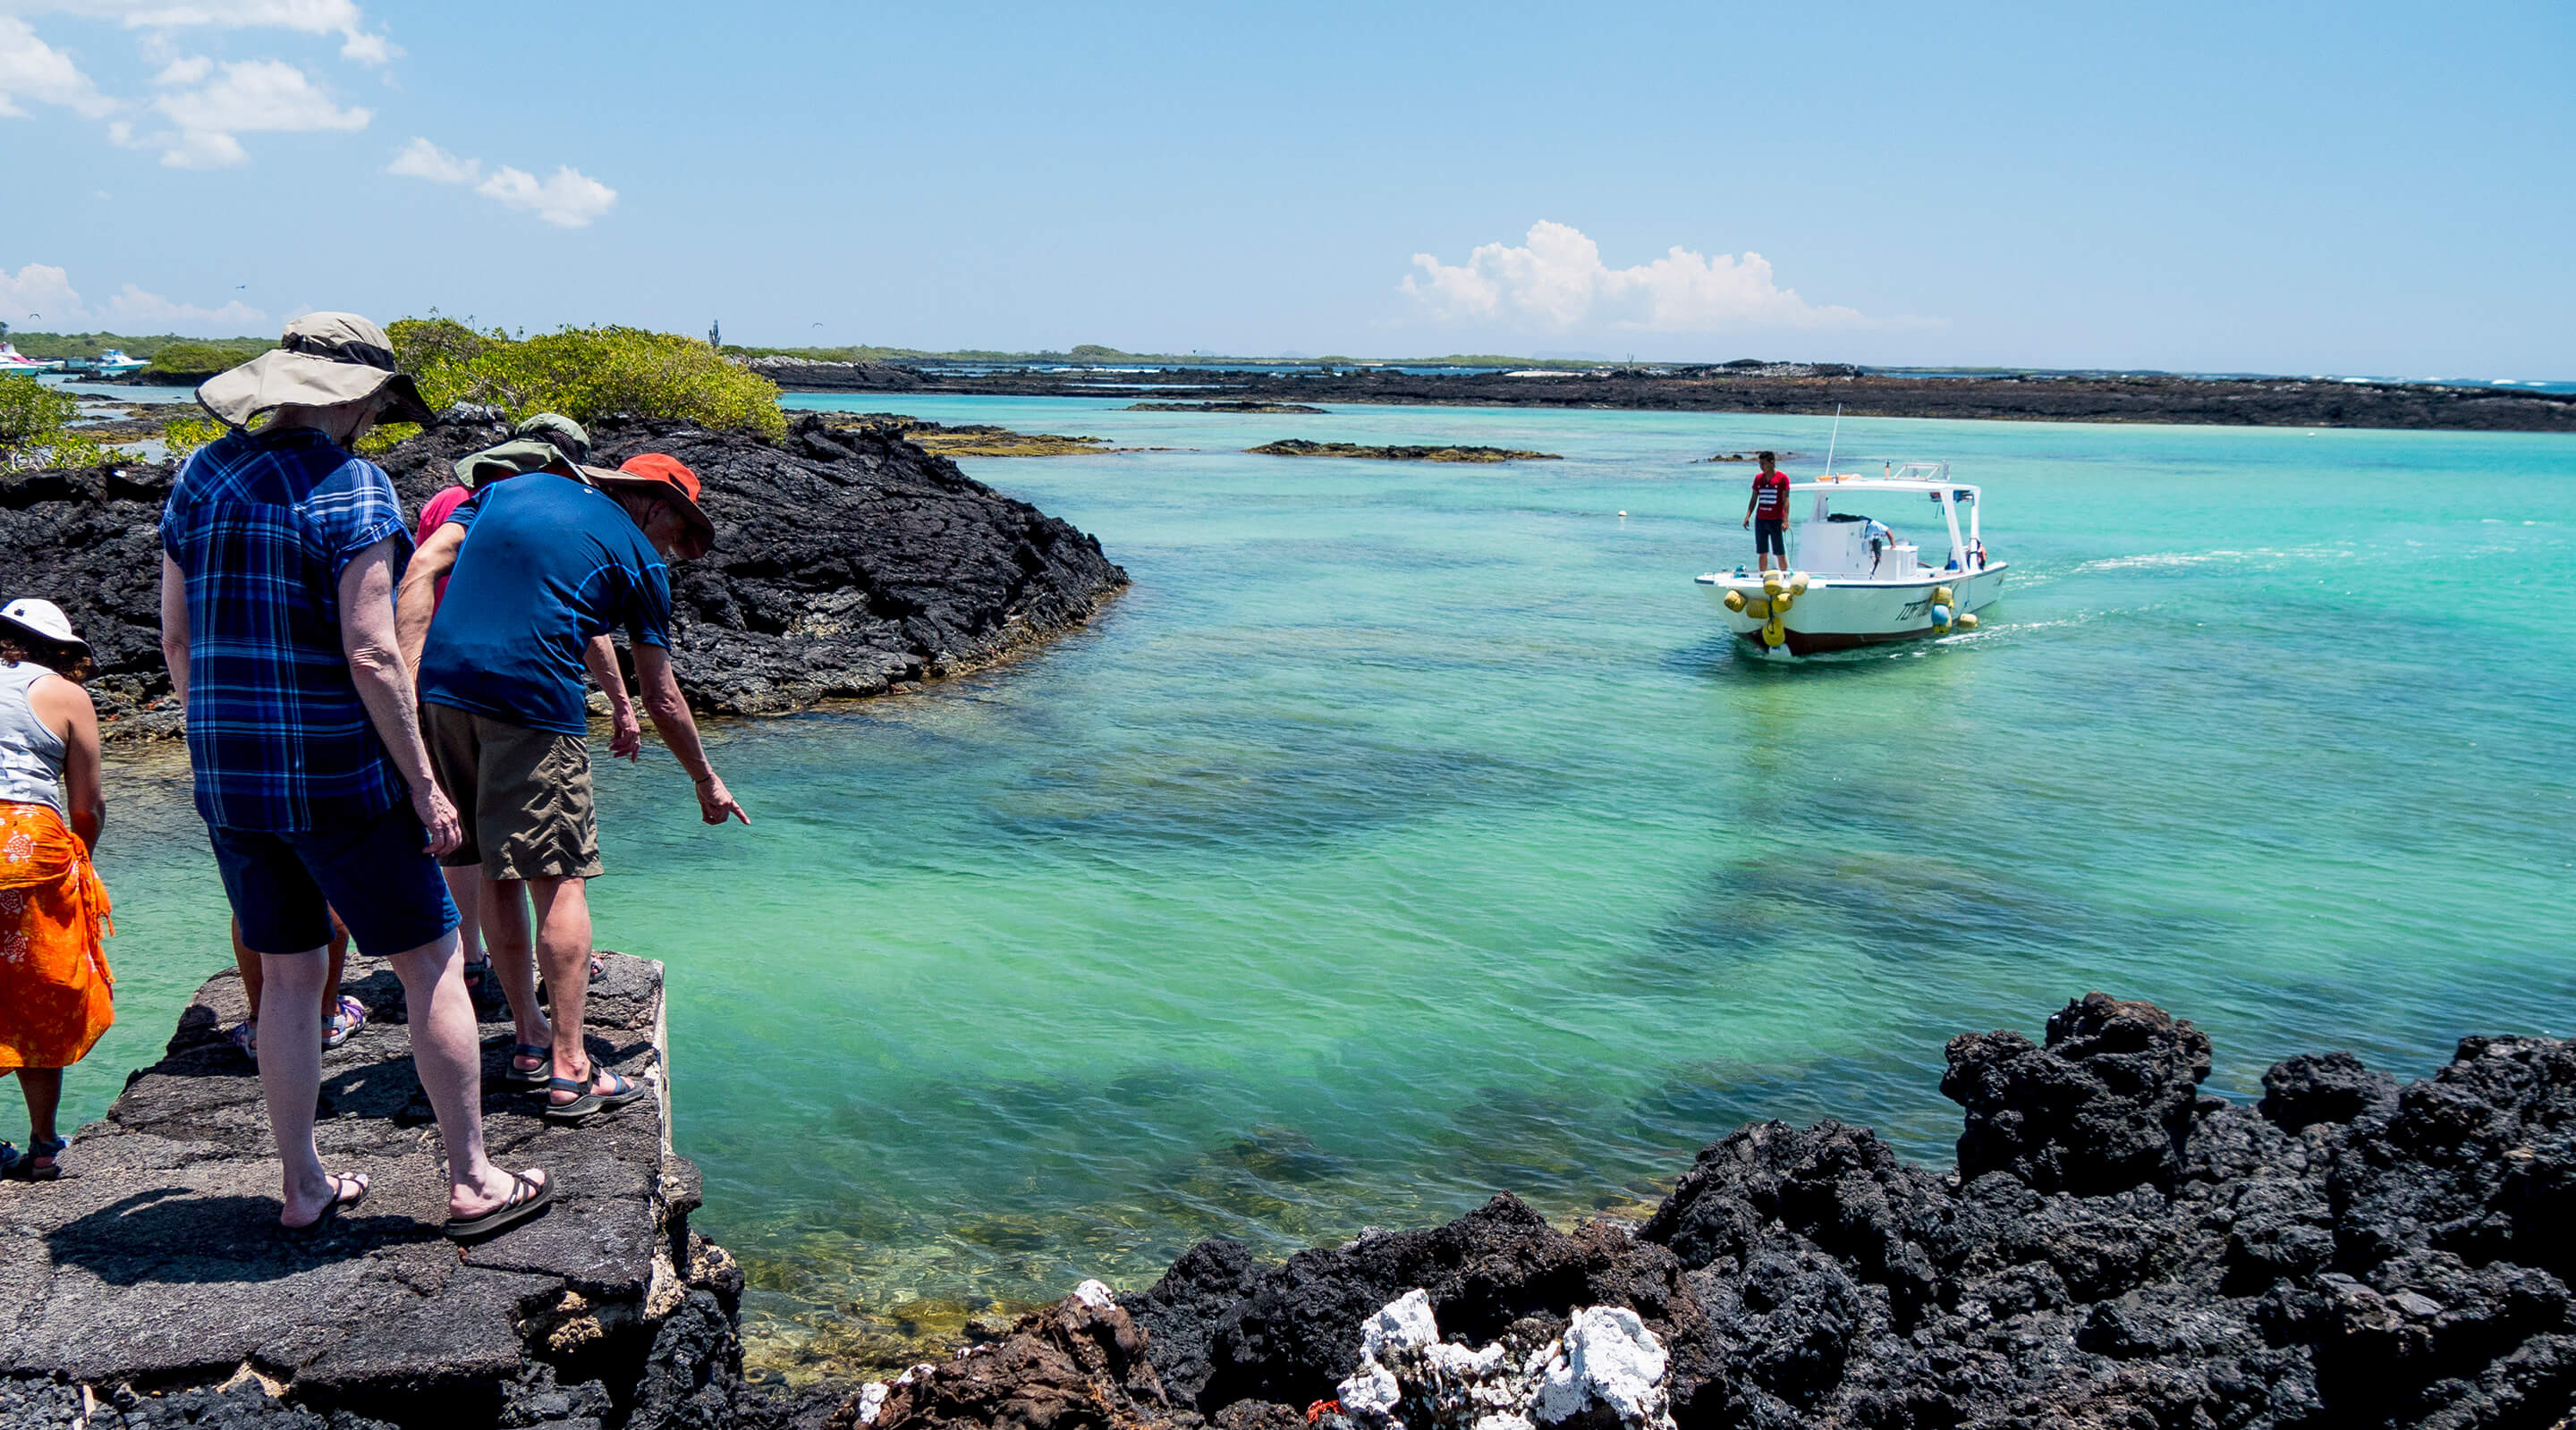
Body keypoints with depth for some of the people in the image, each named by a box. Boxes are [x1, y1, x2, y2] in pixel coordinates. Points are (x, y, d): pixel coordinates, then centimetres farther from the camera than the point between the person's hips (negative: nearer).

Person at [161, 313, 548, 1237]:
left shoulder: (200, 475, 8)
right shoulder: (350, 486, -14)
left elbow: (176, 640, 12)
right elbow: (371, 655, -19)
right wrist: (424, 785, -12)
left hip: (229, 778, 7)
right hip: (339, 777, -7)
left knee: (288, 976, 16)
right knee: (432, 965, 5)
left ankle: (303, 1187, 25)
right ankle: (472, 1183, 11)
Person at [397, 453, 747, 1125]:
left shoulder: (511, 486, 21)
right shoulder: (638, 558, 7)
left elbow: (422, 569, 8)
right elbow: (662, 699, 11)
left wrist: (411, 677, 3)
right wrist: (706, 782, 23)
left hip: (443, 689, 6)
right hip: (533, 702, -6)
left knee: (485, 872, 14)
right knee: (558, 882, -1)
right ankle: (570, 1070, -1)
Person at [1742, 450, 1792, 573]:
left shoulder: (1782, 477, -3)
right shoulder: (1758, 478, 10)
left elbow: (1786, 500, -7)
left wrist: (1785, 520, -15)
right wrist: (1747, 516, 1)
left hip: (1776, 520, -4)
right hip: (1760, 520, 4)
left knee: (1780, 553, -1)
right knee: (1762, 553, 6)